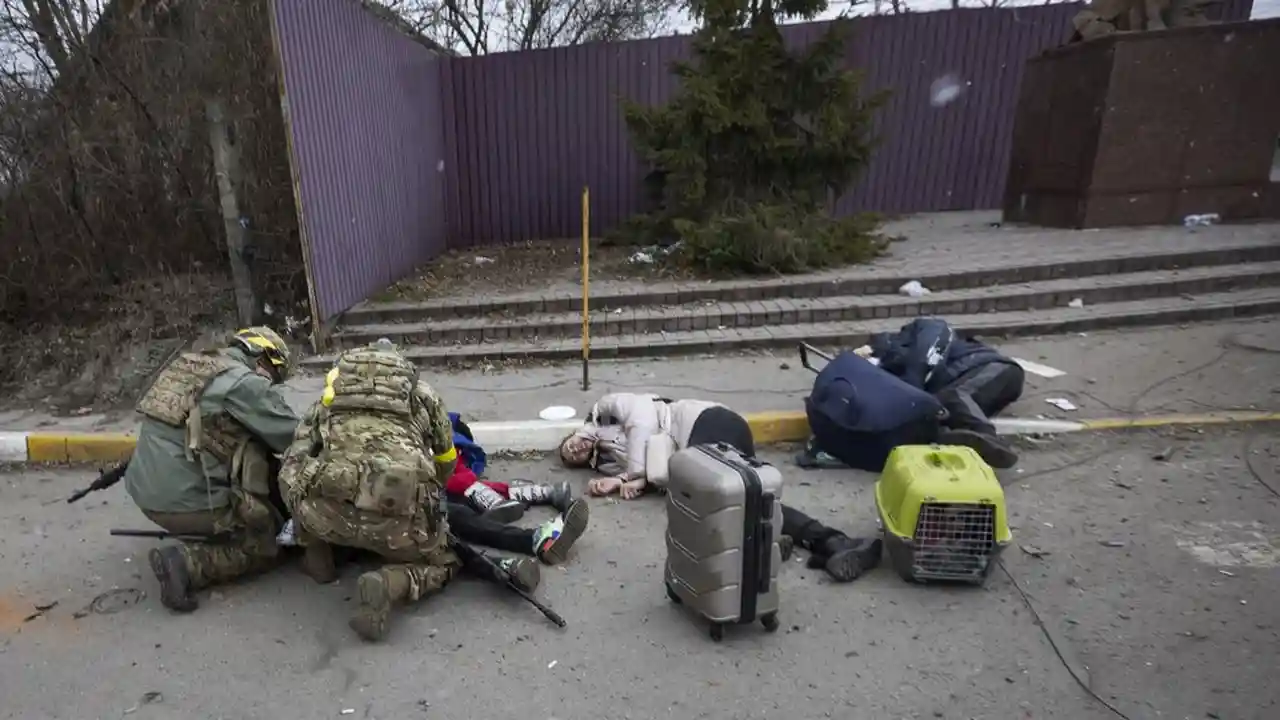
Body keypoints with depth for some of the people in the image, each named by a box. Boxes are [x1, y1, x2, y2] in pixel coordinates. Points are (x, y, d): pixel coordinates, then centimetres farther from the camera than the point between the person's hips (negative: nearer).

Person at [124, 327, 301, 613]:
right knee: (266, 545, 7)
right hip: (185, 500, -9)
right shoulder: (246, 382, -12)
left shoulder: (189, 366, 14)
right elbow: (292, 436, -13)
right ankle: (188, 562, -10)